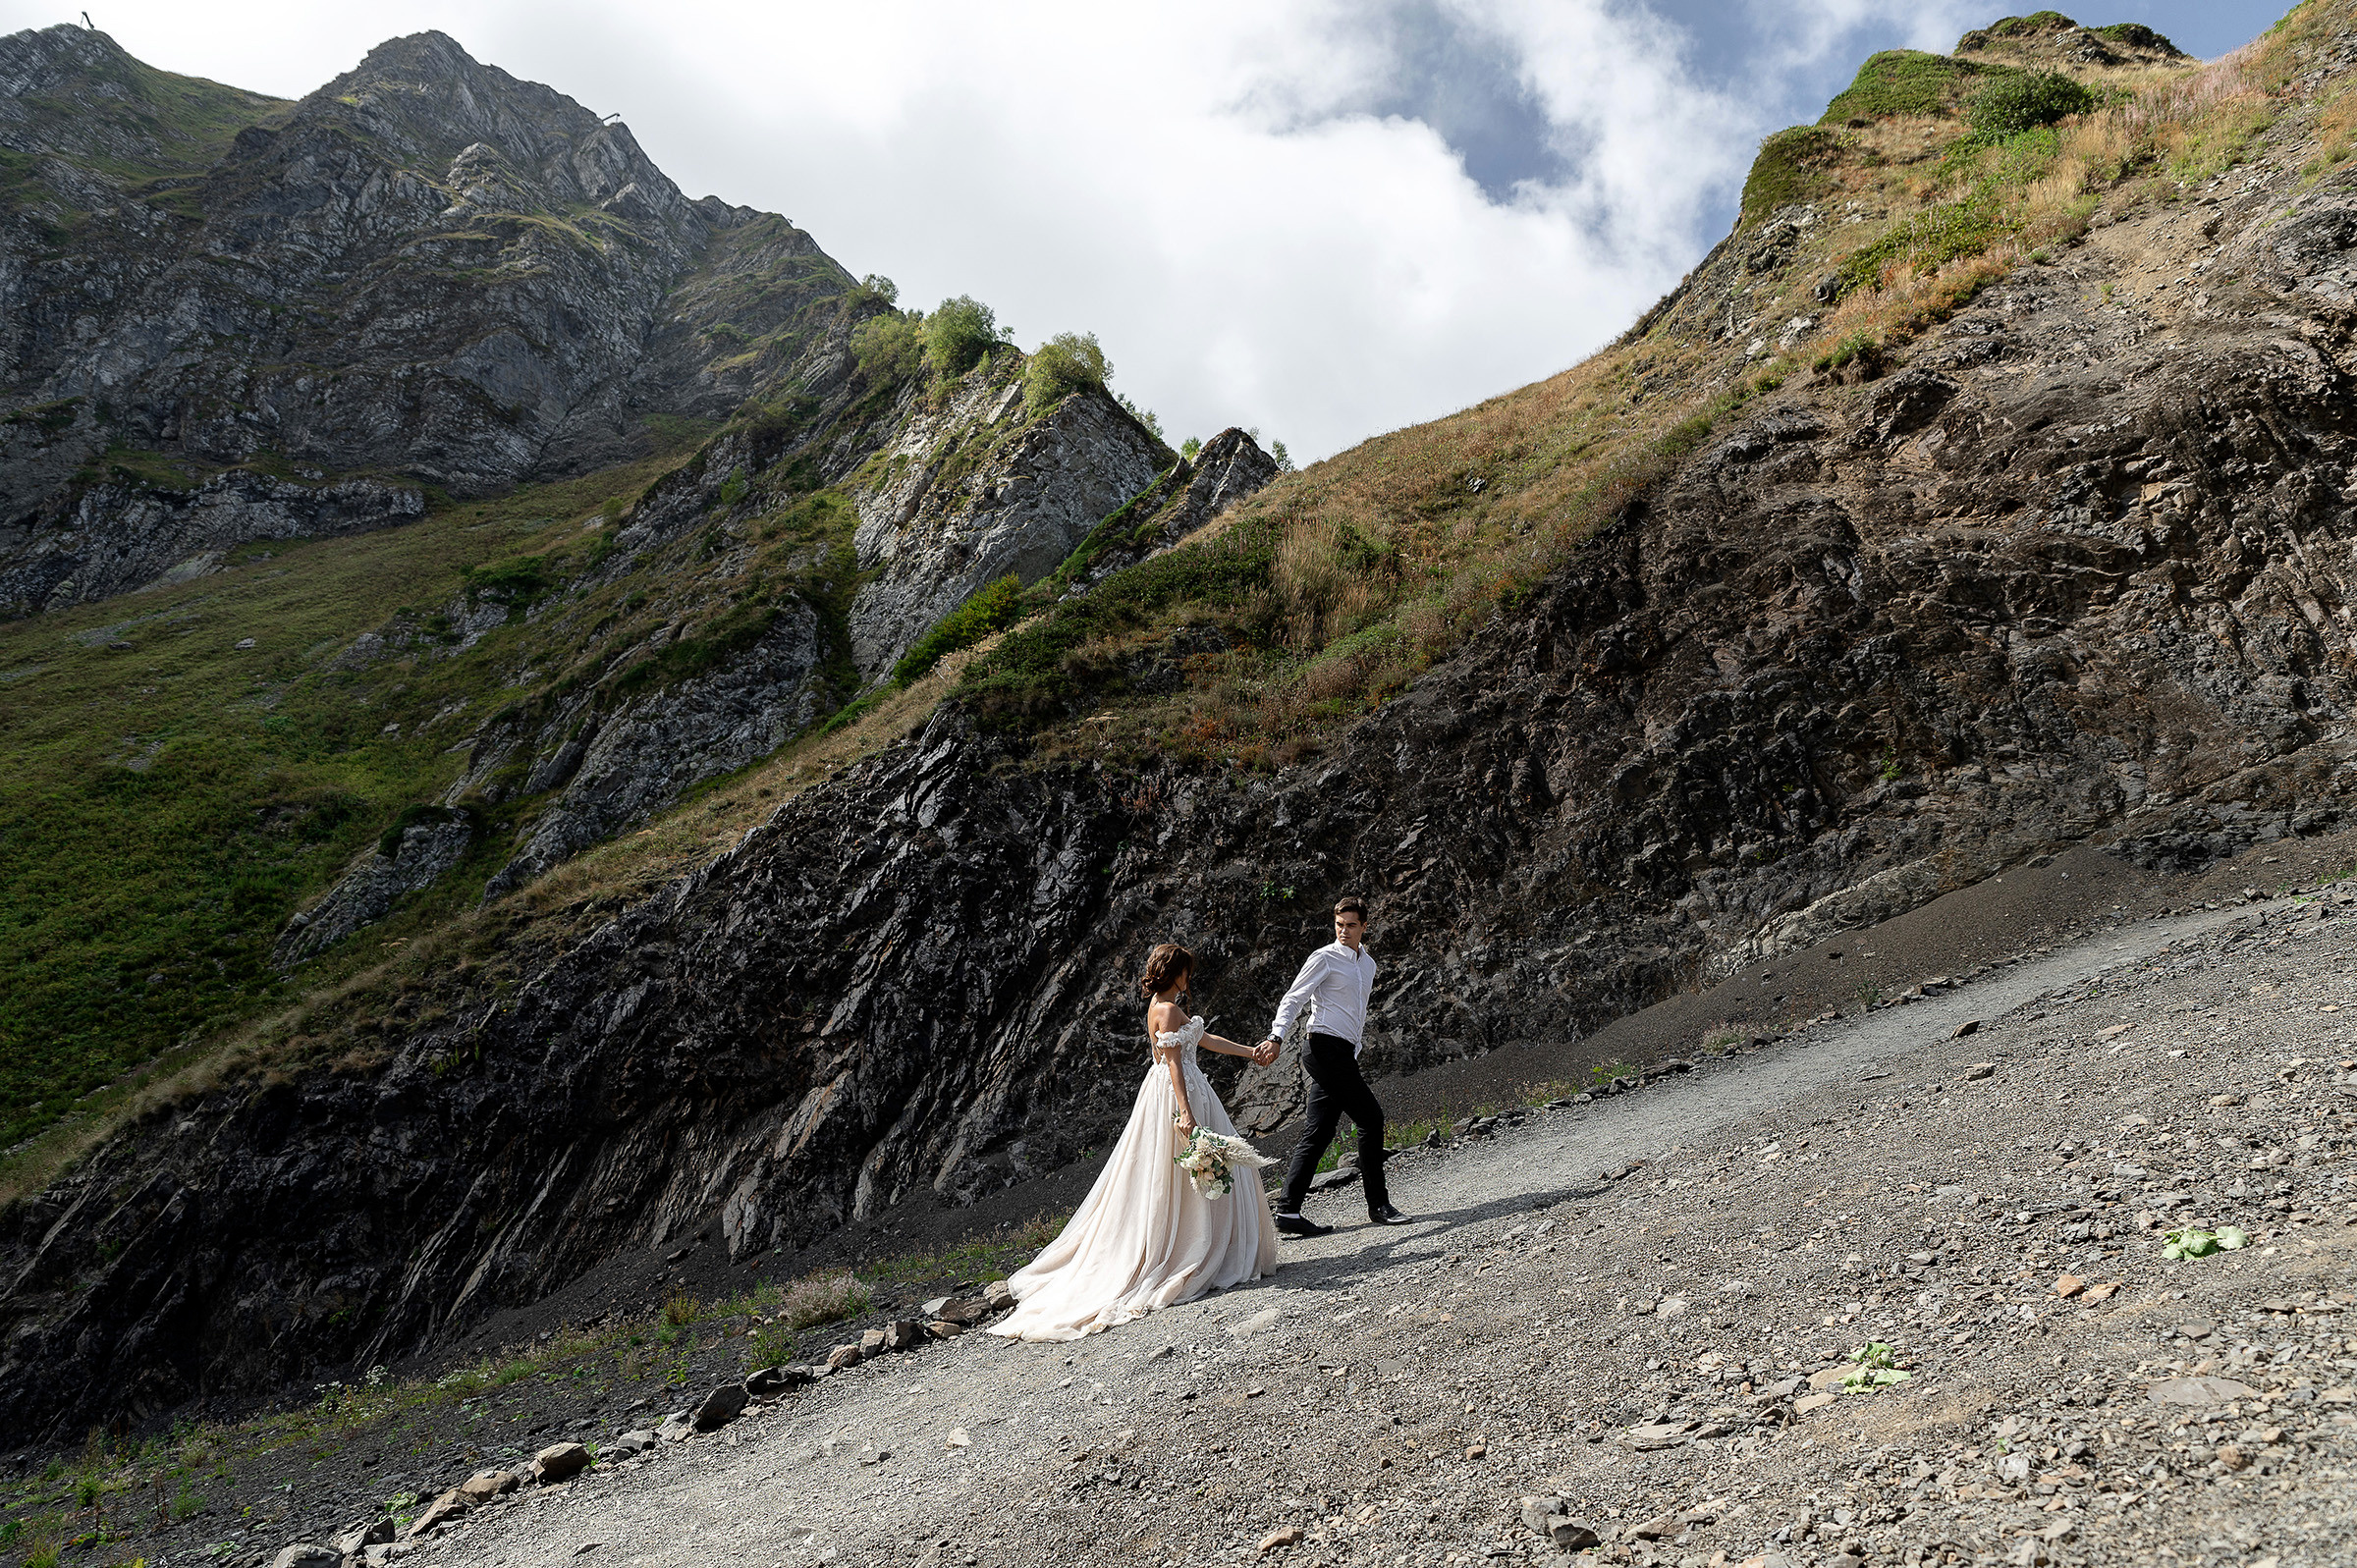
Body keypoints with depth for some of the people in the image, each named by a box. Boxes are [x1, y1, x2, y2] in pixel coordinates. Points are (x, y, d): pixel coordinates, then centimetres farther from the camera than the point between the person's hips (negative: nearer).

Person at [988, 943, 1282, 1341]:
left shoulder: (1163, 1006, 16)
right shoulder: (1168, 1010, -15)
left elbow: (1204, 1039, 23)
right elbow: (1174, 1062, -23)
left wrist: (1251, 1052, 26)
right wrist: (1186, 1111, -29)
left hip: (1162, 1095, 10)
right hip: (1179, 1094, -10)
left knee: (1159, 1179, 10)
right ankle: (1211, 1259, 2)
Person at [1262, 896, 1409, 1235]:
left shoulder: (1368, 964, 20)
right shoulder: (1324, 958, -4)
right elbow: (1293, 999, -10)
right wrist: (1276, 1036, -23)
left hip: (1343, 1055, 8)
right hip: (1328, 1049, -8)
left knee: (1317, 1134, 3)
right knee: (1371, 1118, -6)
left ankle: (1288, 1213, 2)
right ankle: (1378, 1204, 5)